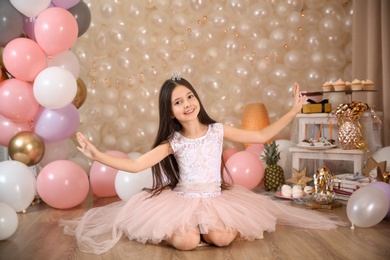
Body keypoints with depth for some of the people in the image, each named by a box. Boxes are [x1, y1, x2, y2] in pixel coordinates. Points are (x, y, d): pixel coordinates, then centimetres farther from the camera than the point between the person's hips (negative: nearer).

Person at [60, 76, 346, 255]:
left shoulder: (218, 130, -4)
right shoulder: (173, 142, -8)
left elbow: (261, 136, 0)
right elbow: (135, 165, -15)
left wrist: (293, 111, -3)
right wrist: (97, 155, -27)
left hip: (215, 198, 1)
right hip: (182, 200, -1)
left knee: (222, 237, -27)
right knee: (185, 241, -28)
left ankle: (203, 225, 8)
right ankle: (177, 226, 9)